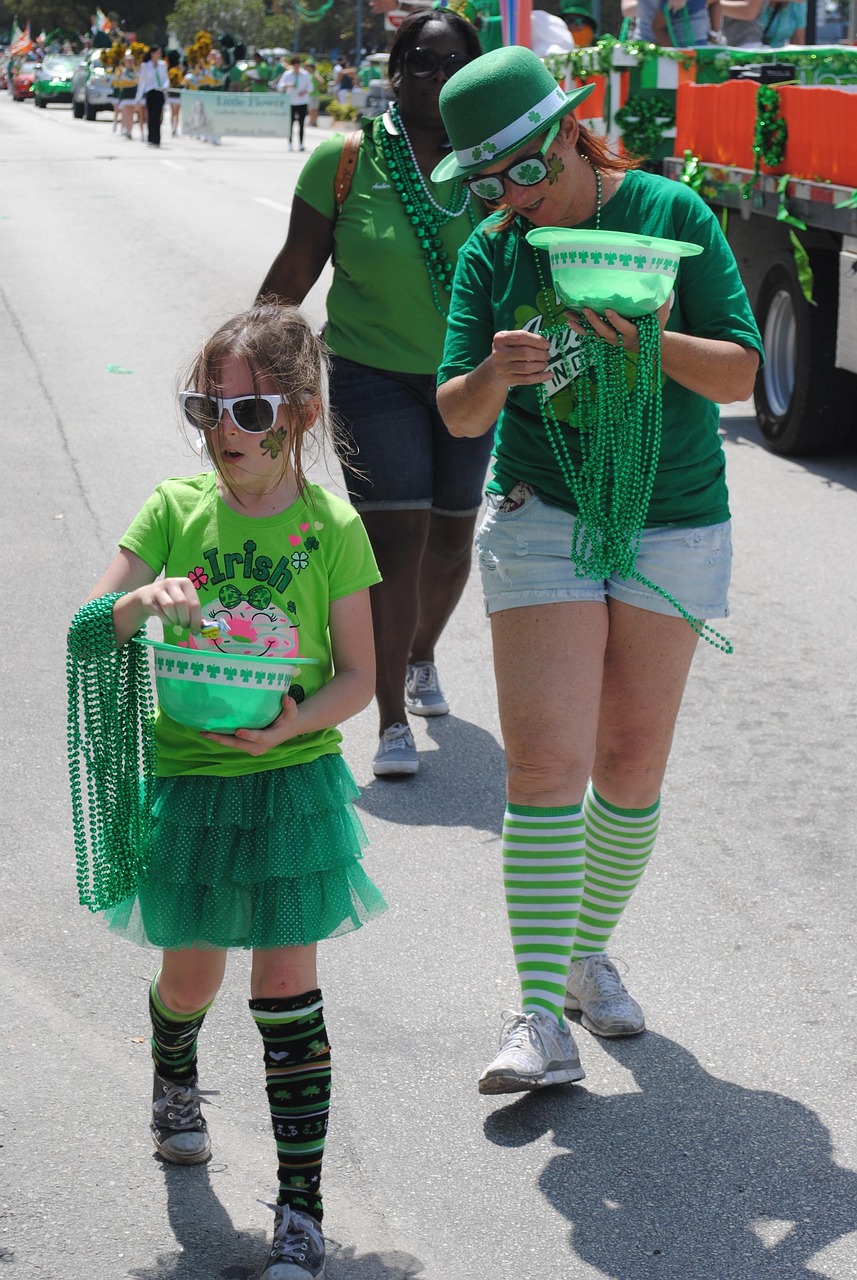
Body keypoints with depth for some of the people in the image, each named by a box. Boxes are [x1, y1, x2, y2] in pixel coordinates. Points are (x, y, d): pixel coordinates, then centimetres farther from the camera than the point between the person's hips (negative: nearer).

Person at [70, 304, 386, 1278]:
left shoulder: (331, 528, -5)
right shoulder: (176, 510, -2)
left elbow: (358, 674, -3)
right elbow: (88, 631, -5)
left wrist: (295, 722, -22)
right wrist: (141, 597, -26)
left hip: (292, 783, -2)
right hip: (186, 781, 2)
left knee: (285, 988, -1)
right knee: (189, 978, 15)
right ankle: (174, 1082, 51)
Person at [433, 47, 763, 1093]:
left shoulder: (671, 215, -5)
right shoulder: (492, 254, 0)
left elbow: (740, 373, -8)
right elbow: (456, 414, -2)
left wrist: (653, 340, -27)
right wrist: (495, 377, -25)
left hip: (672, 526, 0)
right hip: (541, 520, 0)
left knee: (633, 764, 7)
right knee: (545, 762, -11)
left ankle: (588, 951, 30)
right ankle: (540, 1016, -7)